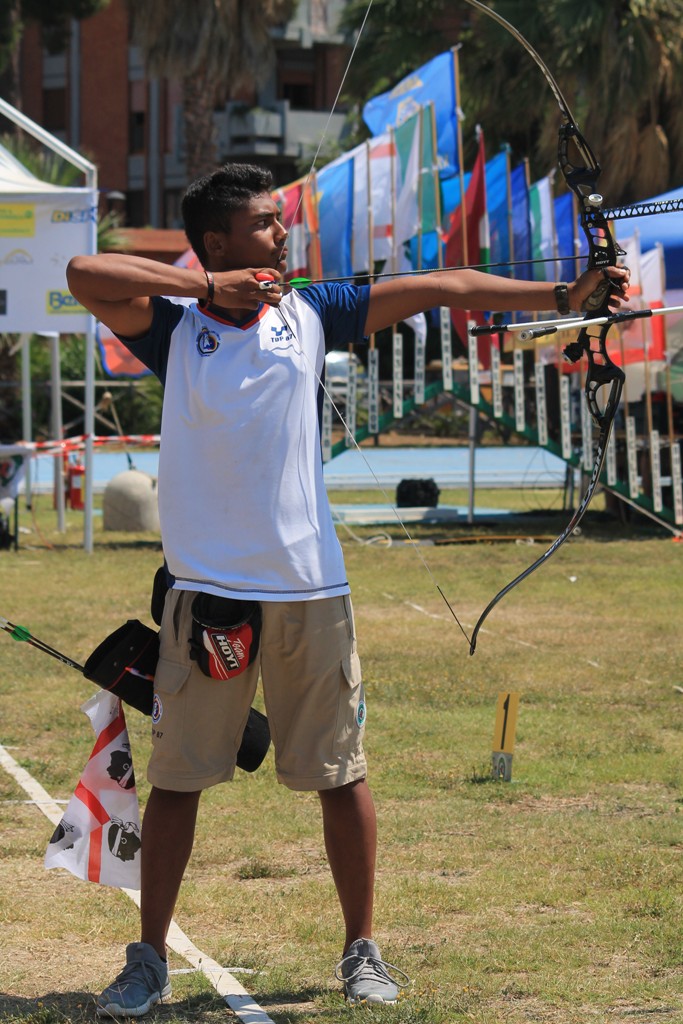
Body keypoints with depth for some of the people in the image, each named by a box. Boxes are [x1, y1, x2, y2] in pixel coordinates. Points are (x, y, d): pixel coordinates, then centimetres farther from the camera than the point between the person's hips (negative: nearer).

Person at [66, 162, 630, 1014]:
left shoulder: (309, 314, 7)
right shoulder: (174, 326, -1)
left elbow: (437, 289, 6)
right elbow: (84, 274, -17)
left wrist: (561, 294, 2)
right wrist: (208, 288, -14)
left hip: (310, 588, 2)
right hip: (206, 590, -2)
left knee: (340, 774, 6)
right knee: (176, 776, 3)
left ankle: (362, 950, 18)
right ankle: (149, 959, 13)